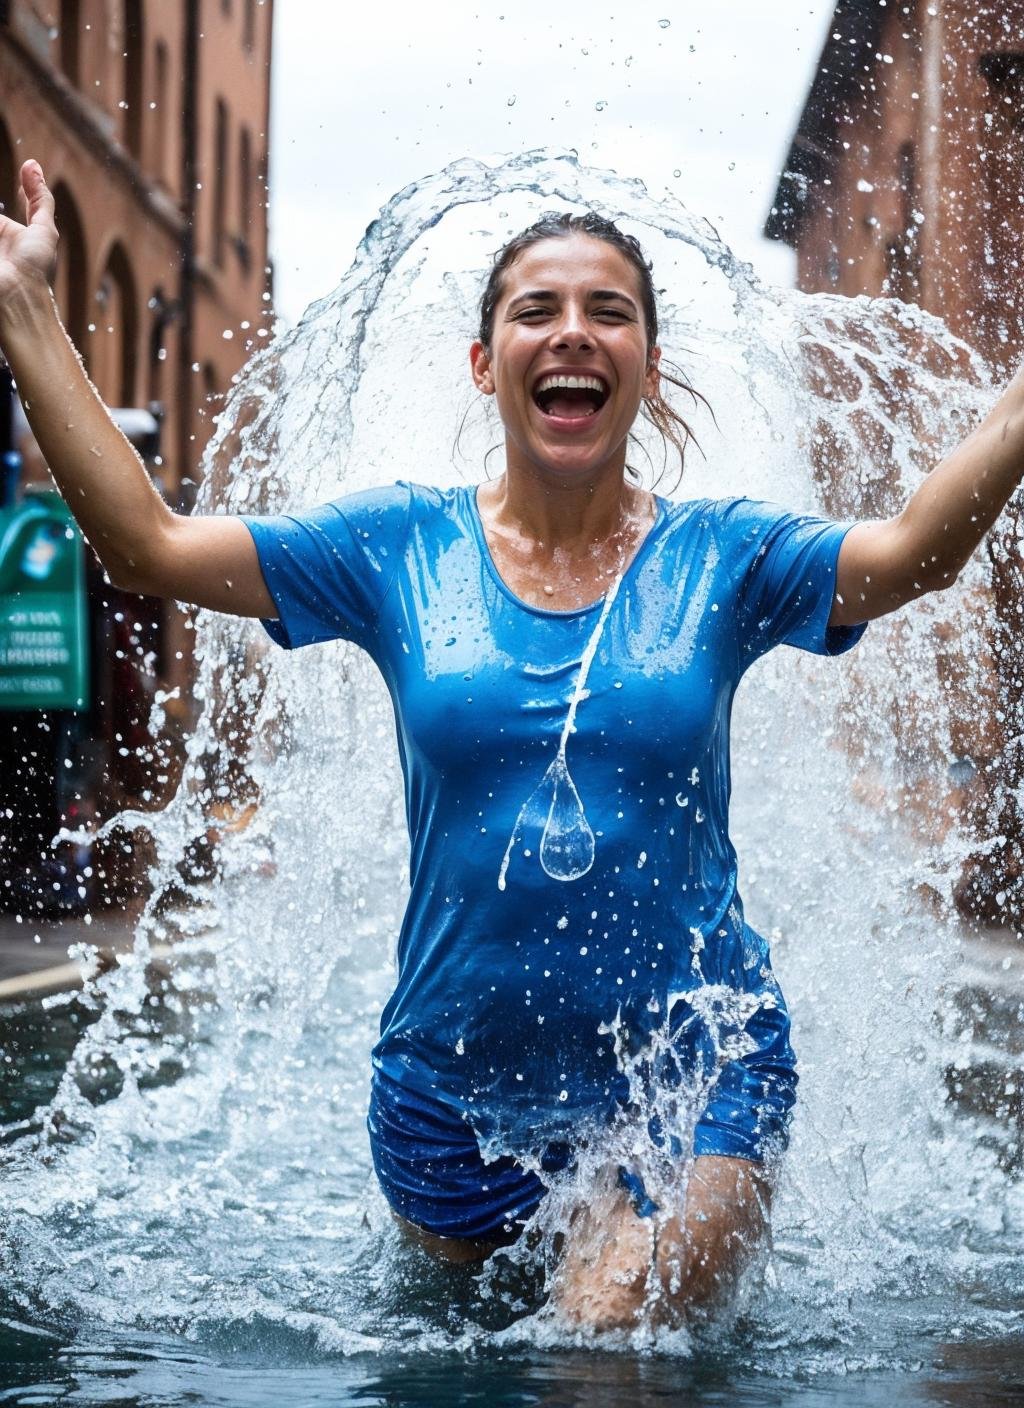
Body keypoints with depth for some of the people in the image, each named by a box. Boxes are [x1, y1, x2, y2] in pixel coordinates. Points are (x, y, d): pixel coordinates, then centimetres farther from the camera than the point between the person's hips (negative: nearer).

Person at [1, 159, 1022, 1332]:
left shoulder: (719, 558, -3)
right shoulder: (400, 549, -2)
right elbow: (145, 544, -5)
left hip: (691, 1063, -2)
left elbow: (915, 552, -17)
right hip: (454, 1070, 2)